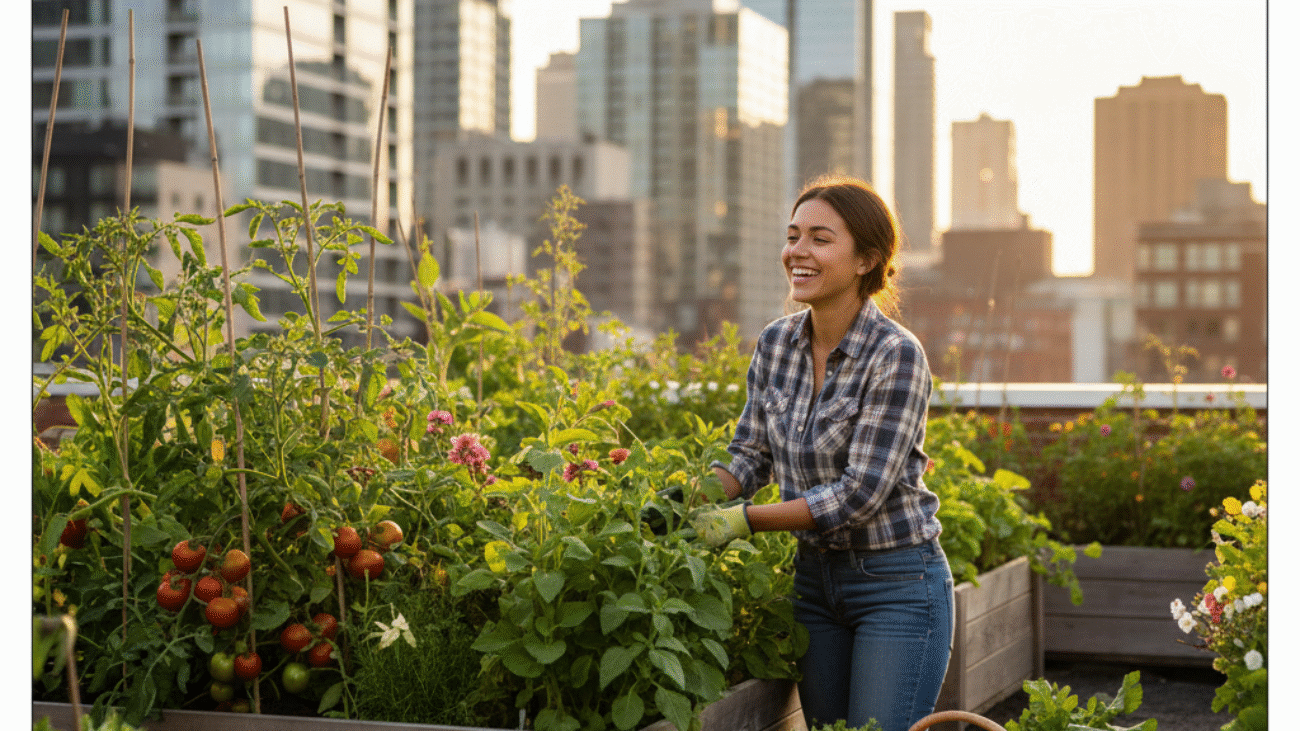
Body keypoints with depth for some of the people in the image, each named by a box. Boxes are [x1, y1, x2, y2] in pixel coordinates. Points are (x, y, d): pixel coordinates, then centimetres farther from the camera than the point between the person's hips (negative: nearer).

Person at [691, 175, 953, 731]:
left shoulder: (896, 356, -19)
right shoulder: (776, 345, 1)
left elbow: (860, 492, -22)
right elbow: (750, 455, 8)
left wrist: (744, 520, -23)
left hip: (898, 585, -6)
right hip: (814, 577, 6)